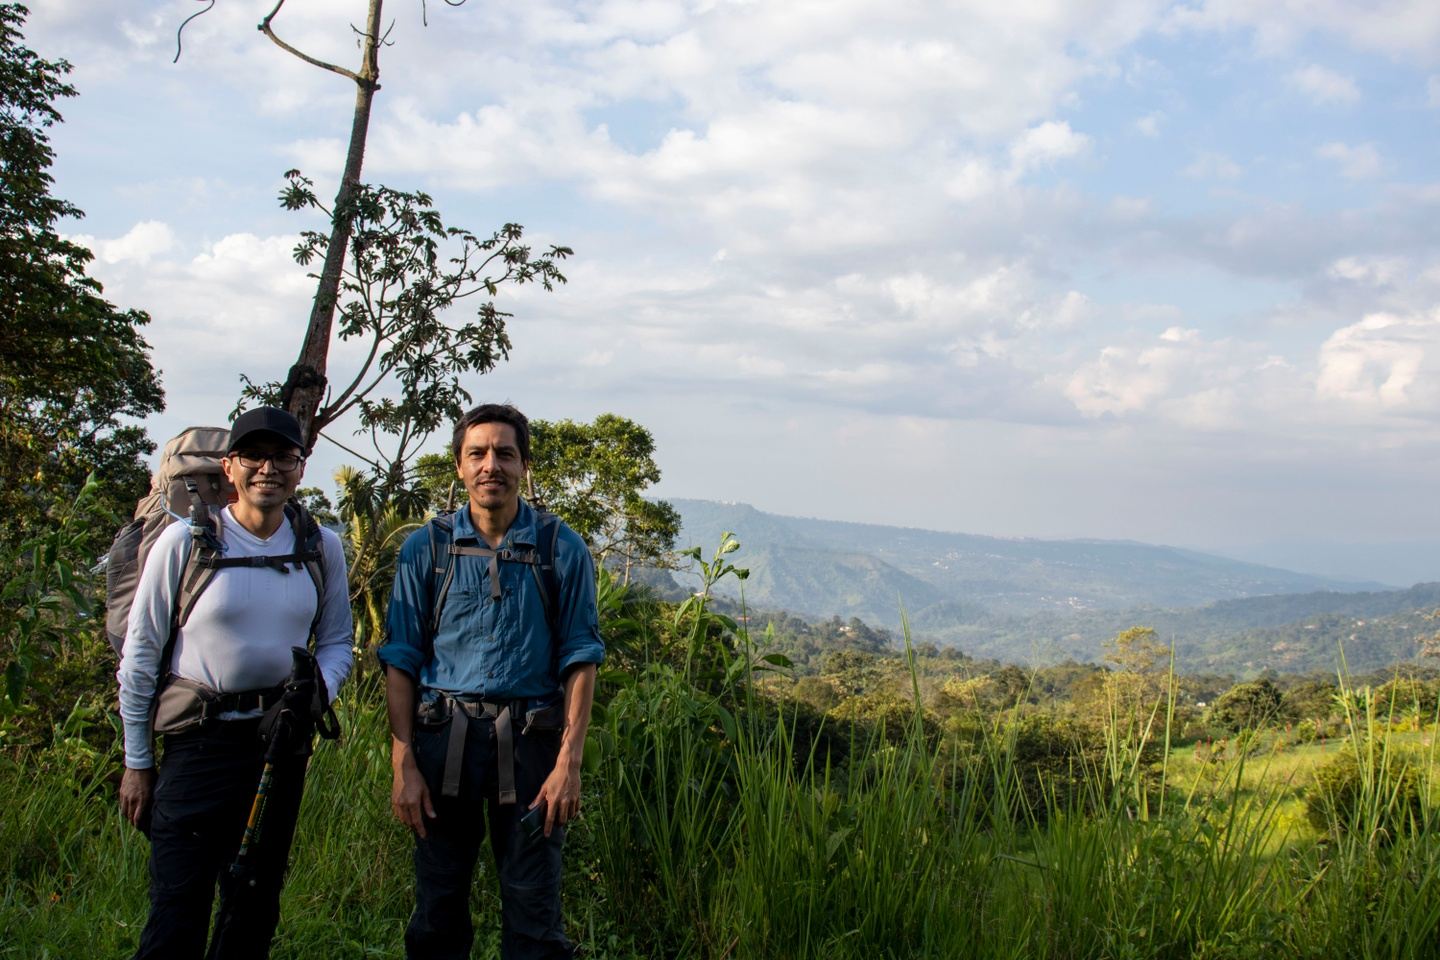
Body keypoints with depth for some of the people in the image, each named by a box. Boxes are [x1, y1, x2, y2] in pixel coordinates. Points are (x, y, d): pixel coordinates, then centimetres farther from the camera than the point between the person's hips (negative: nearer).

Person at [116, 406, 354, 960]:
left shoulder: (321, 548, 2)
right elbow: (140, 655, -1)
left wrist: (318, 691, -11)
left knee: (255, 905, 16)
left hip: (283, 740, 4)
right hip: (200, 741, -3)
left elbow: (336, 641, 11)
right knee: (178, 911, -3)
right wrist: (137, 762, 0)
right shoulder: (185, 542, -7)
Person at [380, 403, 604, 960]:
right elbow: (401, 662, 4)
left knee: (534, 914, 3)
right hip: (443, 739, 1)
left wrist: (569, 762, -8)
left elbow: (580, 661, 1)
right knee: (438, 911, 11)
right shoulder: (426, 549, 4)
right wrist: (403, 764, -3)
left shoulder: (562, 550, 2)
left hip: (529, 742, -1)